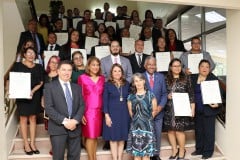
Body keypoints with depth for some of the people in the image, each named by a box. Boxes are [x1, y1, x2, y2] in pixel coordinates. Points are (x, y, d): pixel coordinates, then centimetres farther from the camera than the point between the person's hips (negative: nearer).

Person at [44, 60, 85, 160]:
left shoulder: (77, 87, 13)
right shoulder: (50, 86, 0)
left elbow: (82, 106, 6)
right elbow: (48, 108, -9)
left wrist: (75, 120, -12)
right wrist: (64, 121, -16)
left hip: (75, 127, 4)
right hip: (58, 128, -3)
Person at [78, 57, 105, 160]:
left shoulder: (102, 79, 9)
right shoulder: (82, 78, -3)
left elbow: (103, 95, 13)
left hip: (99, 111, 4)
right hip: (88, 111, -4)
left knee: (96, 136, 11)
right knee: (90, 136, -1)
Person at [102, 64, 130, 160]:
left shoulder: (126, 84, 7)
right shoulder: (107, 84, -2)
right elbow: (105, 101, -5)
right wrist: (107, 115, -12)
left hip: (124, 114, 3)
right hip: (112, 114, -3)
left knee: (122, 138, 9)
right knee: (113, 138, 3)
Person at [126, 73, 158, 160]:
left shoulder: (150, 95, -1)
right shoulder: (131, 97, 3)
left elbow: (155, 111, 4)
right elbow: (130, 112, 11)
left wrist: (148, 119, 8)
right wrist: (137, 119, 9)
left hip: (147, 126, -1)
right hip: (135, 126, 2)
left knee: (146, 152, 2)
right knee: (136, 151, 6)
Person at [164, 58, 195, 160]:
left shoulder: (186, 78, 2)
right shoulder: (166, 79, 5)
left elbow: (191, 94, 1)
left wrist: (192, 108, -3)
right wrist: (167, 96, -9)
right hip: (169, 109, 2)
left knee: (179, 130, -1)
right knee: (170, 130, 5)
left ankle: (182, 151, 20)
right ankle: (174, 150, 24)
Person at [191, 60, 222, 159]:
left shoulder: (213, 79, -6)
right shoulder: (193, 78, 6)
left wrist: (217, 103, -21)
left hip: (209, 109, -5)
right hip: (197, 110, 5)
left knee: (208, 131, 4)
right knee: (198, 130, 15)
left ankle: (208, 151, 17)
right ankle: (199, 149, 30)